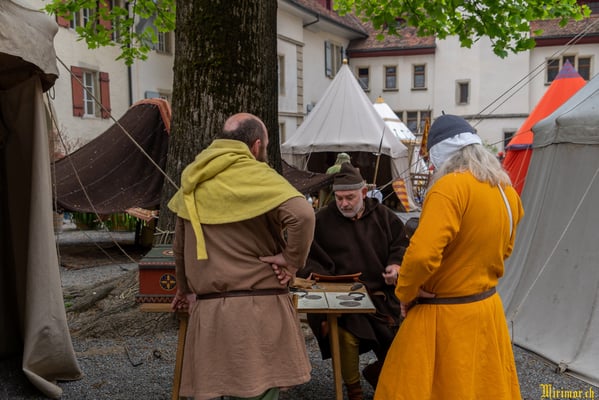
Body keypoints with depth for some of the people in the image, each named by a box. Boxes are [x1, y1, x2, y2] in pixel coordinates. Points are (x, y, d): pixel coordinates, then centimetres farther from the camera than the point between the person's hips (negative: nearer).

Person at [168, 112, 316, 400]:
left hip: (206, 309, 6)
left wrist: (184, 288, 33)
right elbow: (303, 215, -26)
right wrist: (292, 261, -12)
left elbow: (180, 246, 21)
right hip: (256, 308, -6)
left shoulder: (193, 179, 12)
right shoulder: (257, 176, -8)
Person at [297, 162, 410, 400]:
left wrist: (396, 265, -4)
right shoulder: (321, 220, 6)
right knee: (346, 335, -29)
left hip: (380, 294, 3)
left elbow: (401, 245, 17)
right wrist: (313, 275, -12)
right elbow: (306, 254, 7)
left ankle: (377, 371, 23)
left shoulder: (383, 216, 12)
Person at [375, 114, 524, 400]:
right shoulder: (506, 190, 4)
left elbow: (422, 254, -30)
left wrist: (405, 293, -13)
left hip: (445, 317, -8)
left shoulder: (450, 187, -22)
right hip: (488, 310, 8)